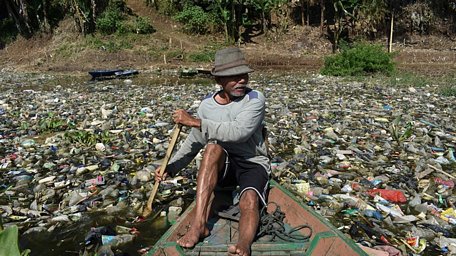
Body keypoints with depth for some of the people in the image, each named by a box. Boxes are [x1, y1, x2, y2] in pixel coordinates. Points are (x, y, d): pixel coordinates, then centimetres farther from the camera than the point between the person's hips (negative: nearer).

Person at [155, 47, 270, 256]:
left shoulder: (255, 99, -12)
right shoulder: (207, 105, -1)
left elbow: (238, 132, -29)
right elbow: (193, 143, 8)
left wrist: (196, 122, -27)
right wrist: (171, 168, -3)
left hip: (253, 164, -2)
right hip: (221, 166, 2)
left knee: (249, 201, -33)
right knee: (213, 147, -32)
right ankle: (199, 224, -36)